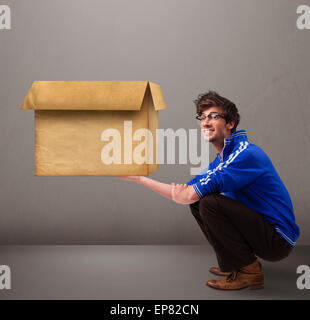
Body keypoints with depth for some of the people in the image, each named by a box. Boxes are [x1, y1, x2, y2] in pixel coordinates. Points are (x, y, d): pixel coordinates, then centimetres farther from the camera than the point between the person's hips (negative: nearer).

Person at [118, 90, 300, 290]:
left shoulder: (246, 154, -21)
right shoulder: (222, 158, 11)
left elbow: (190, 196, -25)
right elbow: (185, 194, 8)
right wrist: (138, 177, -4)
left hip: (279, 239, -9)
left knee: (209, 202, -24)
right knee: (198, 202, 8)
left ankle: (249, 271, -10)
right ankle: (232, 264, 13)